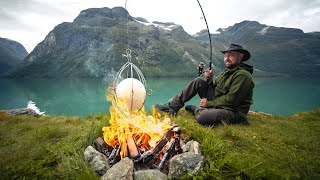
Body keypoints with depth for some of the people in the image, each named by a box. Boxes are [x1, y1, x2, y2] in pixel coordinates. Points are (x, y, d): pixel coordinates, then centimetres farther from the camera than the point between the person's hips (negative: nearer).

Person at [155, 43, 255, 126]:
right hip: (217, 102, 8)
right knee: (198, 81, -7)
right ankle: (173, 105, -8)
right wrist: (210, 79, -7)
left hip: (232, 111, -8)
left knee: (202, 117, -38)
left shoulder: (243, 75, -17)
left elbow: (230, 100, -22)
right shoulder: (227, 71, 12)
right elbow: (215, 87, 14)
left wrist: (208, 103, -14)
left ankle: (195, 109, -2)